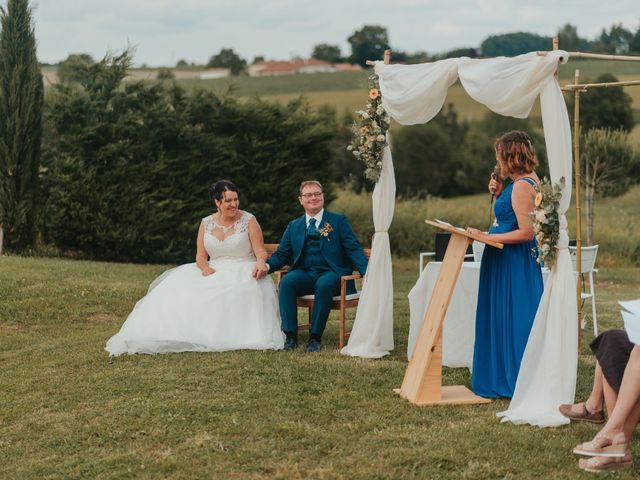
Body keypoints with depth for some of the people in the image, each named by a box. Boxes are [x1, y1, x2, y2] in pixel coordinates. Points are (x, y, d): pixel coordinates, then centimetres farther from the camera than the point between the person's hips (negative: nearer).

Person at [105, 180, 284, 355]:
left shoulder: (248, 221, 2)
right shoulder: (206, 223, 10)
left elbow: (261, 251, -3)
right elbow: (200, 256, 8)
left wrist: (261, 262, -27)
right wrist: (204, 267, -16)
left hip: (243, 273, -3)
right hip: (214, 273, 3)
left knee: (247, 288, -39)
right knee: (180, 286, -21)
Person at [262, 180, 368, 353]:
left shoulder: (339, 221, 11)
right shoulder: (293, 226, 20)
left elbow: (354, 249, 1)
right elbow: (281, 255, 15)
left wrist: (367, 273, -16)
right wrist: (266, 266, -8)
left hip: (331, 274, -3)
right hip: (304, 273, 3)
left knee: (323, 285, -37)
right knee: (286, 282, -29)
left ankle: (315, 337, -25)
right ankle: (290, 335, -25)